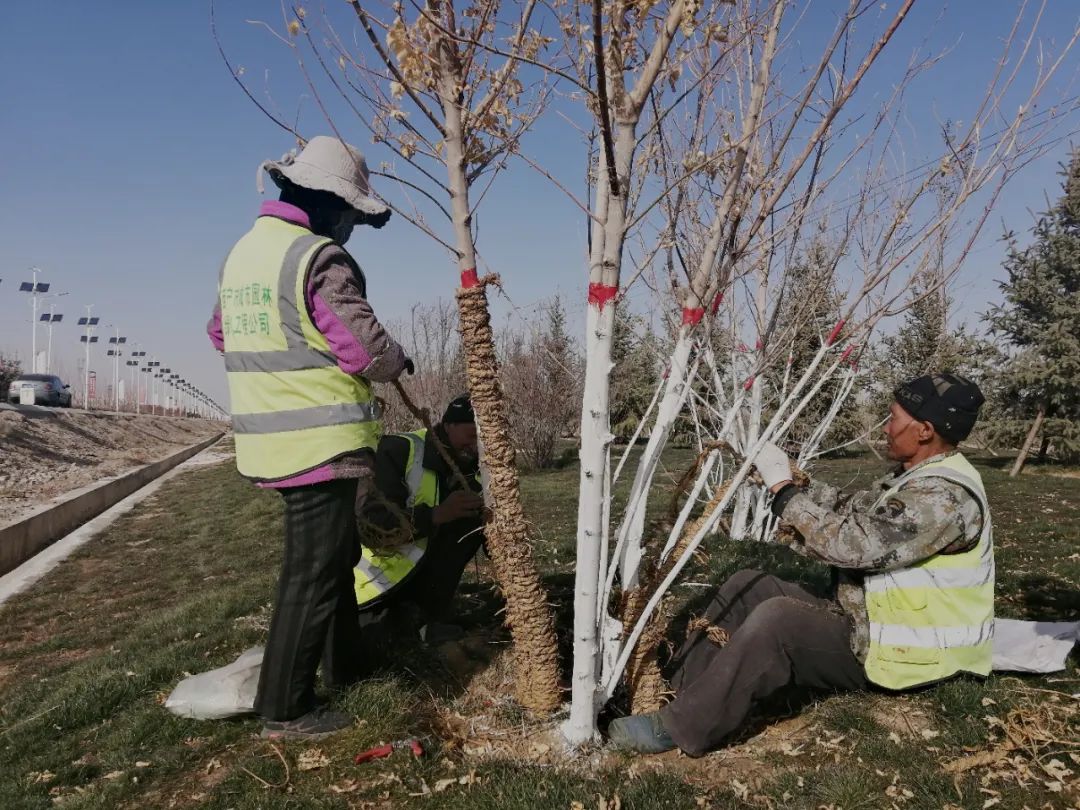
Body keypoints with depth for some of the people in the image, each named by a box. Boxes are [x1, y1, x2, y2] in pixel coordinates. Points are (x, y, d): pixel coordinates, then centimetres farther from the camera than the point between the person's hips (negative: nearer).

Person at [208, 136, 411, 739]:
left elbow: (221, 332, 23)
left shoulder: (244, 251, 11)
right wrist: (399, 361, 1)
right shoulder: (319, 258, -17)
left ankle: (344, 665, 37)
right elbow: (368, 350, -19)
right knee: (313, 573, 2)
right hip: (319, 444, -9)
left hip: (270, 441, 9)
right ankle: (285, 709, 12)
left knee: (338, 553, 23)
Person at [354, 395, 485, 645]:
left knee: (471, 516, -17)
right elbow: (370, 523, -33)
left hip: (415, 567, 6)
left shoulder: (468, 471, -3)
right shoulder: (399, 451, -23)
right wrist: (437, 514, -39)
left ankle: (429, 614, -9)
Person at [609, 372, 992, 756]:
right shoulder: (915, 477, 10)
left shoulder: (945, 495, -24)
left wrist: (783, 489, -22)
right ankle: (676, 688, 4)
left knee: (777, 619, -31)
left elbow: (850, 542, -32)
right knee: (746, 588, 3)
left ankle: (679, 728, -22)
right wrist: (787, 478, 3)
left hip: (897, 652, -10)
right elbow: (847, 515, 13)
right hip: (866, 621, 10)